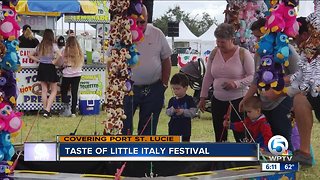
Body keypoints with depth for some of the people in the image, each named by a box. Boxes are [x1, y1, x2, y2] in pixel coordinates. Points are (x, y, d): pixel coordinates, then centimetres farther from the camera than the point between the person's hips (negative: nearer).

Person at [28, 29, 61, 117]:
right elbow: (59, 54, -27)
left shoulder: (40, 46, 4)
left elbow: (30, 55, 9)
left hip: (42, 68, 5)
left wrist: (38, 60, 6)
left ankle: (45, 109, 15)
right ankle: (47, 110, -8)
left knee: (44, 90, 11)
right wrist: (54, 61, -12)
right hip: (50, 68, -5)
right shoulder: (53, 45, -11)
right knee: (54, 90, 5)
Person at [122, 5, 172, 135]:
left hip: (153, 90, 2)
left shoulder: (157, 34, 1)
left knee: (148, 129, 10)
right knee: (123, 127, -1)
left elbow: (166, 59, 8)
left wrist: (164, 84, 4)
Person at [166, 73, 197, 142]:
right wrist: (172, 110, -19)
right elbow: (167, 112, 3)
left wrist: (183, 111, -23)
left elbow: (193, 112, -11)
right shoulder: (172, 100, 6)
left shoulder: (189, 99, -5)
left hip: (185, 128, -4)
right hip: (173, 128, 4)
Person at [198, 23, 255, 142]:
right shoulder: (214, 53, 5)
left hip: (239, 101, -5)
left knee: (240, 137, -6)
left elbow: (253, 77, -9)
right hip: (218, 100, 5)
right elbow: (208, 77, 13)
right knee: (219, 137, 8)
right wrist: (203, 97, 12)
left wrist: (236, 83, -23)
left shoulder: (243, 54, -8)